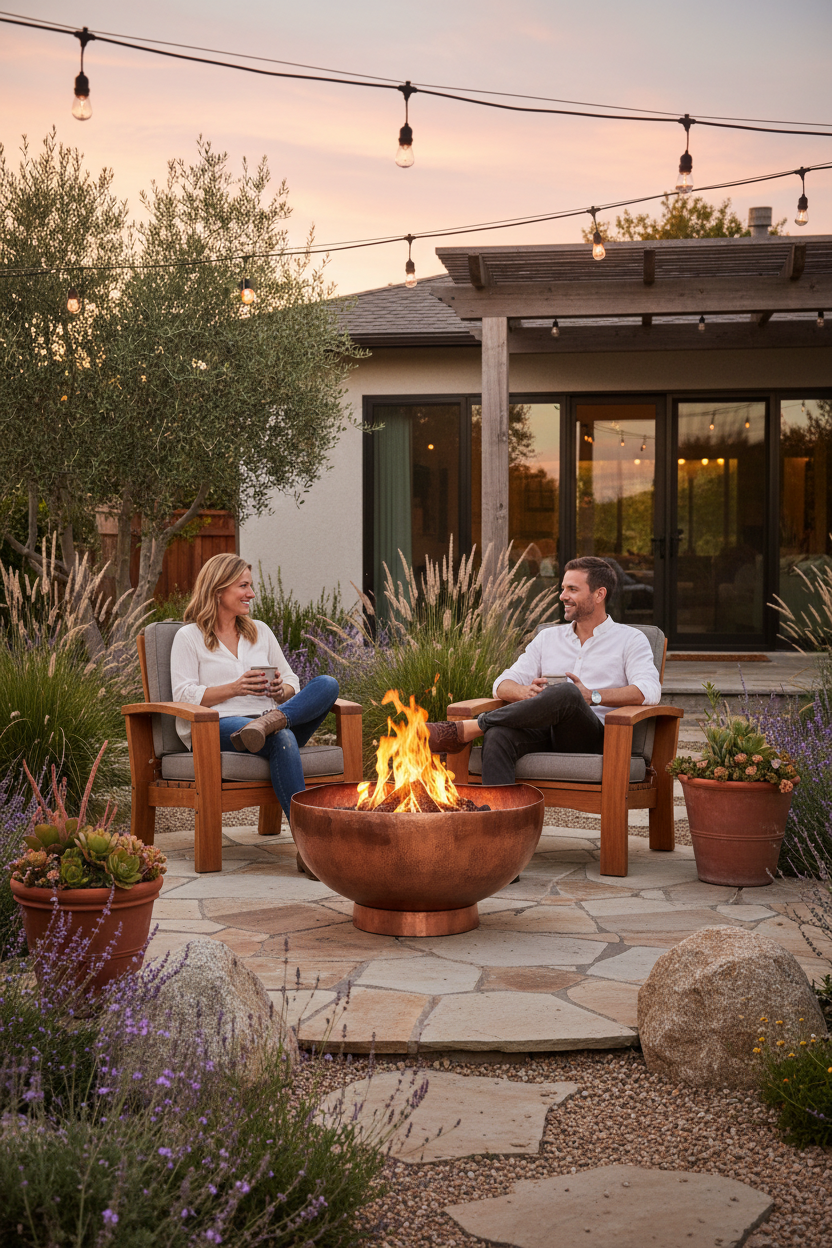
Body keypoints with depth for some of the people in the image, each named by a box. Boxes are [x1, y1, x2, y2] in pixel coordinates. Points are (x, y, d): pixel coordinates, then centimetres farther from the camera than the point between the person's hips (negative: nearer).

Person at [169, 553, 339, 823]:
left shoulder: (261, 631, 26)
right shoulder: (189, 637, 10)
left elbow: (292, 682, 22)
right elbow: (184, 696, -3)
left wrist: (281, 691, -3)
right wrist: (235, 688, -14)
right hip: (219, 726, -5)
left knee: (327, 684, -22)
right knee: (282, 738, -39)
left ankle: (272, 720, -45)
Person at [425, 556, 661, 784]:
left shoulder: (630, 640, 12)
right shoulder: (548, 638, 25)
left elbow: (650, 691, -7)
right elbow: (502, 685, 16)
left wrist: (593, 696, -18)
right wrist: (524, 692, -9)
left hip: (593, 738, -4)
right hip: (543, 733, 4)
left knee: (567, 693, -37)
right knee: (498, 737, -33)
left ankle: (463, 730, -27)